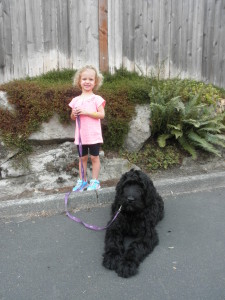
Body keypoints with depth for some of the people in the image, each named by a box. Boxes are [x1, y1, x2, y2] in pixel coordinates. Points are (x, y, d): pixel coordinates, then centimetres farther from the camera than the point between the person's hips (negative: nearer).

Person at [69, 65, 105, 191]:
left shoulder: (97, 99, -5)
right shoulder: (76, 100, 7)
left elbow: (102, 115, -14)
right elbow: (72, 117, 16)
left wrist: (86, 112, -20)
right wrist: (74, 114, -8)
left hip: (93, 135, -4)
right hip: (80, 135, 4)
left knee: (94, 157, 5)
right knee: (82, 158, 13)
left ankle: (95, 181, 16)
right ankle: (82, 180, 24)